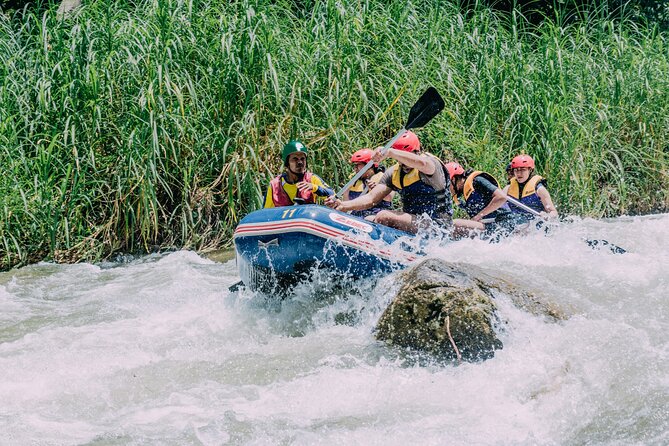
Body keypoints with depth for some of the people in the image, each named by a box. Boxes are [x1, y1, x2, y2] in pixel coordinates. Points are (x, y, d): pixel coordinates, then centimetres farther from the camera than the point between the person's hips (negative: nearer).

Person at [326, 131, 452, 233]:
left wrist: (389, 152, -46)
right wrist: (343, 205, -17)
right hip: (413, 220, 8)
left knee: (384, 217, -25)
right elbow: (371, 198, 0)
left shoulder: (431, 162, -12)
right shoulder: (393, 173, 8)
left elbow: (421, 163, -40)